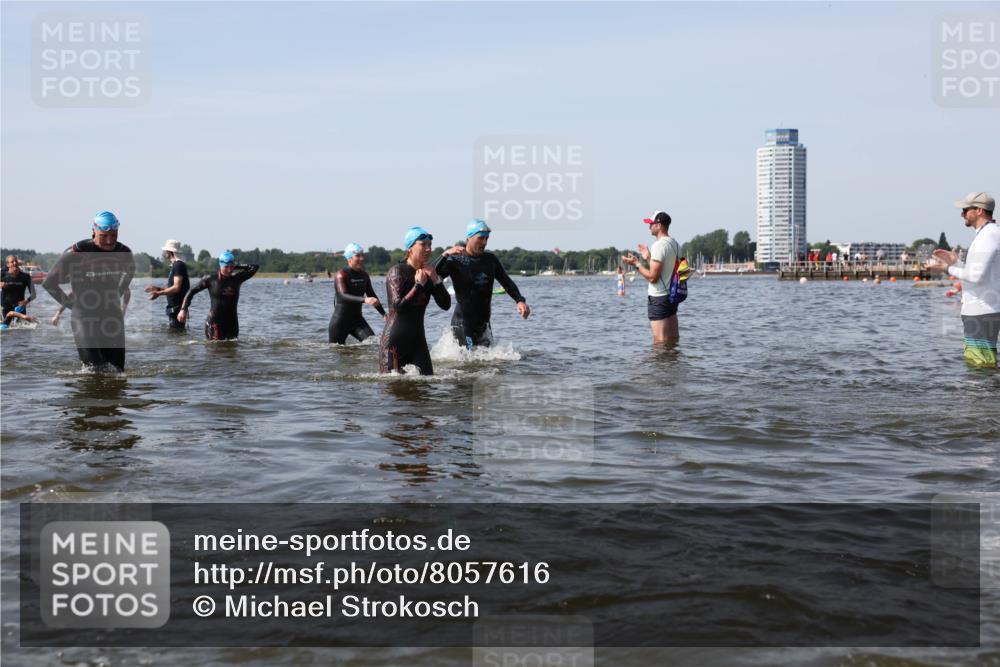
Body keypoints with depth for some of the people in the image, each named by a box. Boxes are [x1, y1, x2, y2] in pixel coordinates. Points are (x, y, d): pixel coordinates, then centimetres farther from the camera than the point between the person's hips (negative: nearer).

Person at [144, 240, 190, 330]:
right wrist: (158, 288, 20)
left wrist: (159, 293, -23)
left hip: (177, 308, -10)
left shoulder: (178, 265, -14)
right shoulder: (175, 265, 18)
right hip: (174, 307, 10)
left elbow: (176, 288, -22)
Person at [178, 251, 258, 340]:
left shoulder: (237, 279, 5)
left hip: (232, 323, 3)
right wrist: (183, 309, -2)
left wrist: (237, 266, 8)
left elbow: (255, 267, 8)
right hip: (214, 322, -3)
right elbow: (191, 291, 7)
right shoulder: (211, 279, -1)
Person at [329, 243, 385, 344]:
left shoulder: (364, 275, 7)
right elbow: (343, 295, -29)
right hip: (340, 320, -5)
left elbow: (372, 296, 17)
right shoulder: (341, 275, -13)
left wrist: (384, 314, 6)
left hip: (357, 319, 5)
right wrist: (364, 300, -45)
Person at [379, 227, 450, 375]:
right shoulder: (397, 271, -10)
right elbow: (399, 306, -22)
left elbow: (446, 305, 2)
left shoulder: (429, 273, 9)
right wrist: (419, 285, -18)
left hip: (418, 340, 6)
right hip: (394, 342, -6)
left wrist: (436, 280, -9)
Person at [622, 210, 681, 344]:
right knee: (673, 340, 12)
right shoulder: (675, 244, 11)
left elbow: (653, 277, -20)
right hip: (672, 295, 10)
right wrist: (648, 258, 21)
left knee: (660, 342, -6)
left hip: (658, 298, -9)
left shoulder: (659, 245, -17)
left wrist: (637, 264, -8)